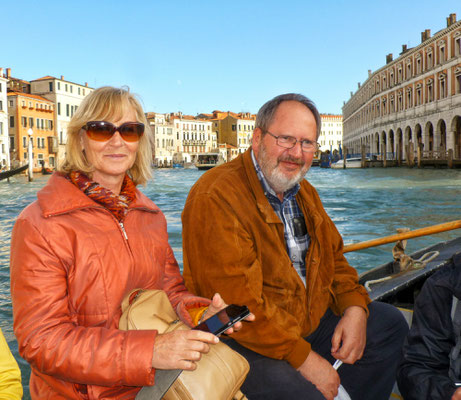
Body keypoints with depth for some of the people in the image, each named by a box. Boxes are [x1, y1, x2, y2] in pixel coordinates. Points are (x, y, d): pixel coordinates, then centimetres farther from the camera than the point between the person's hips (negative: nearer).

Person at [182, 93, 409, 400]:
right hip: (245, 343, -9)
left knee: (390, 323, 16)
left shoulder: (305, 193, 11)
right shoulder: (216, 197, -22)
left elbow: (333, 256, 17)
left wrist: (354, 309, -3)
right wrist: (303, 358, -23)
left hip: (312, 321, 9)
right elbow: (236, 305, -26)